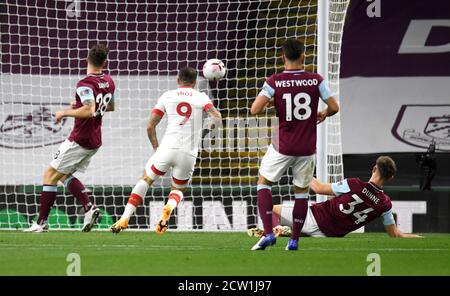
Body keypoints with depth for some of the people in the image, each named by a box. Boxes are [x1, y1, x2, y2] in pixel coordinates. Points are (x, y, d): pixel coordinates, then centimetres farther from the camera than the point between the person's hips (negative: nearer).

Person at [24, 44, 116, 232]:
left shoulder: (85, 84, -19)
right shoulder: (108, 82, 7)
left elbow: (89, 111, -32)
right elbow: (110, 107, 23)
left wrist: (65, 113, -18)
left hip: (80, 139, -8)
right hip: (95, 141, 8)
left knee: (50, 175, 0)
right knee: (64, 175, 18)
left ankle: (41, 222, -1)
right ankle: (89, 208, 0)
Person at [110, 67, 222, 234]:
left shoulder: (167, 96, 12)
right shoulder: (201, 98, 10)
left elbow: (150, 126, 10)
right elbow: (216, 118, -7)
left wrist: (156, 148, 24)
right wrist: (213, 121, 17)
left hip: (168, 148, 0)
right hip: (189, 153, 0)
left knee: (145, 181, 18)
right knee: (178, 190, 22)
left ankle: (125, 218, 3)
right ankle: (169, 207, -14)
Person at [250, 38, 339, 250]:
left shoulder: (274, 82, -9)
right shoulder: (316, 80, -5)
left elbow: (255, 110, -15)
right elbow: (334, 107, -1)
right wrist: (323, 115, 21)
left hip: (282, 146, -1)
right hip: (307, 148, 2)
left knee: (263, 182, 16)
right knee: (301, 191, 14)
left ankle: (268, 233, 3)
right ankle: (294, 240, 13)